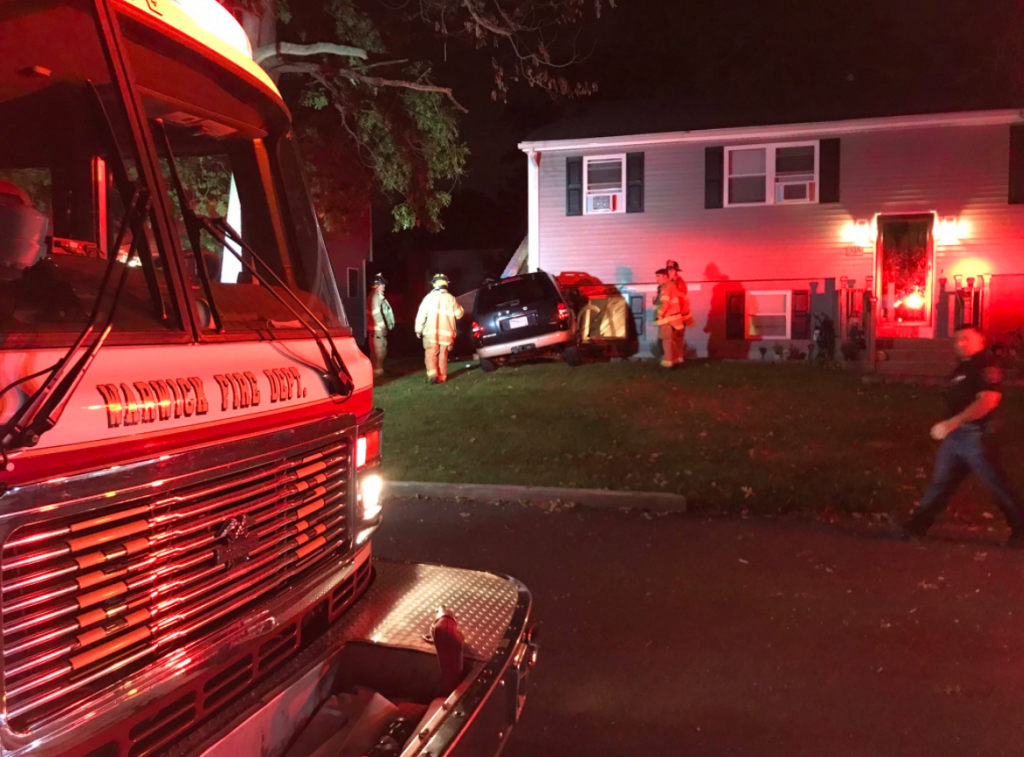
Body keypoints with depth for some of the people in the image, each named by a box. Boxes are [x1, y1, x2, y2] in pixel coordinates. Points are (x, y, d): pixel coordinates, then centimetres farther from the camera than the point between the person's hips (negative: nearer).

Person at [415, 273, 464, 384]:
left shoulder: (430, 296, -2)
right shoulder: (451, 298, 5)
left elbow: (421, 314, -5)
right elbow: (459, 314, 15)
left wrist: (418, 329, 4)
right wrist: (458, 306, 34)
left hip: (431, 332, -2)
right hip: (446, 333, 2)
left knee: (431, 355, 3)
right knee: (443, 356, 11)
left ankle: (432, 375, -14)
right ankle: (442, 377, 12)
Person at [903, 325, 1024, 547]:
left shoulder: (987, 364, -12)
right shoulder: (962, 368, 17)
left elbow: (988, 401, -23)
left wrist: (950, 423, -26)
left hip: (975, 435, -9)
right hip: (955, 435, 9)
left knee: (998, 486, 1)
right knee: (940, 483, 12)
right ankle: (917, 526, 17)